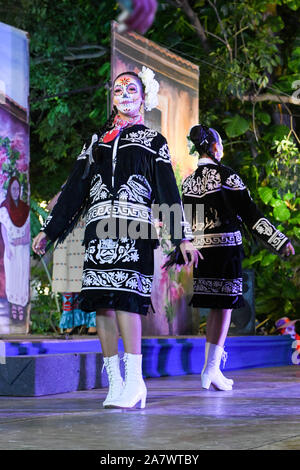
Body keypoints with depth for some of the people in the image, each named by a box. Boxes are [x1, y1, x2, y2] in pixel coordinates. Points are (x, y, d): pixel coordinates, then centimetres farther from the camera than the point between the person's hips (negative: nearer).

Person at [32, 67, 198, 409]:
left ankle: (134, 380, -18)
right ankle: (115, 381, 1)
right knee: (102, 301, -3)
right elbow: (74, 188, 20)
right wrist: (49, 230, 16)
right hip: (98, 224, 4)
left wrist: (182, 237, 2)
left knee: (124, 296, -18)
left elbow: (168, 191, 9)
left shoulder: (152, 140, 14)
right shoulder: (97, 140, 22)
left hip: (134, 226, -4)